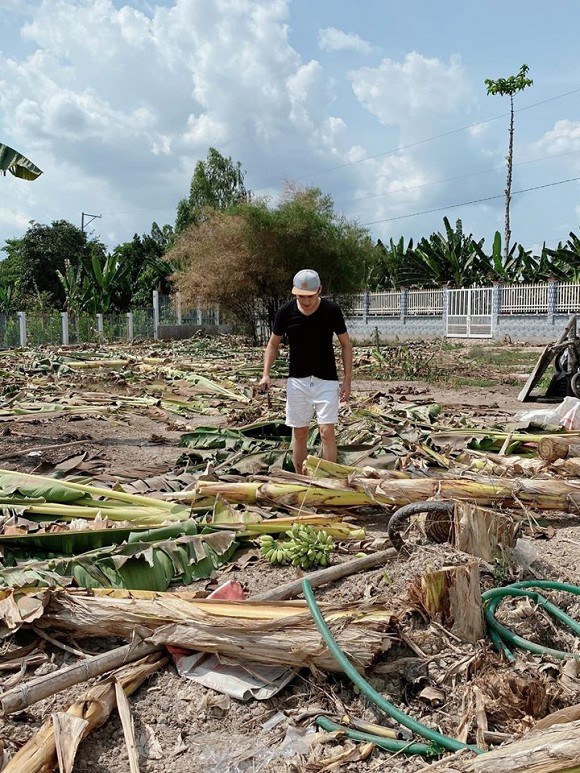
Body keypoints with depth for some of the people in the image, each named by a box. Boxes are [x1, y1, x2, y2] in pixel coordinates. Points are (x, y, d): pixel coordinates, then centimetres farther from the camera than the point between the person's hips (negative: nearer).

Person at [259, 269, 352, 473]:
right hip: (297, 380, 2)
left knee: (327, 431, -8)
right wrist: (266, 374, -5)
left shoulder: (332, 310, -10)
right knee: (299, 433, 8)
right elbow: (273, 344, 6)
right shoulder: (286, 312, -7)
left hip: (326, 380, -2)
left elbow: (345, 344, -1)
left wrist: (347, 380, -4)